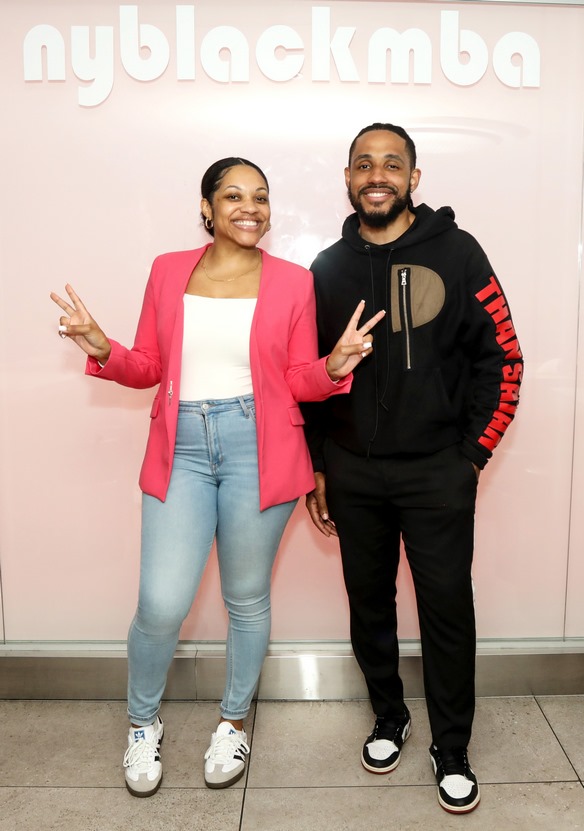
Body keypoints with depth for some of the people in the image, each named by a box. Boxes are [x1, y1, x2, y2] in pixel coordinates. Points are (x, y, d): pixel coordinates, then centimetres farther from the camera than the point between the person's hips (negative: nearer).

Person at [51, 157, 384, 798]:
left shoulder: (292, 282, 4)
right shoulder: (168, 271, 9)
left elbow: (299, 381, 5)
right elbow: (149, 367, 11)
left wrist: (334, 366, -15)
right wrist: (102, 350, -7)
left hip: (259, 450, 0)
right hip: (181, 449, 1)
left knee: (246, 598, 11)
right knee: (162, 604, -4)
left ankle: (233, 722, 37)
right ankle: (143, 722, 28)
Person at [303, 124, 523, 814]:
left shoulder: (455, 252, -3)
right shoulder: (328, 268, 6)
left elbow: (501, 358, -3)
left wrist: (471, 454, -6)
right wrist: (317, 466, 7)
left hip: (437, 472, -3)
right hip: (352, 474, 3)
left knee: (447, 609, 5)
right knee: (369, 602, 14)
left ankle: (452, 750, 26)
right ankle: (389, 719, 37)